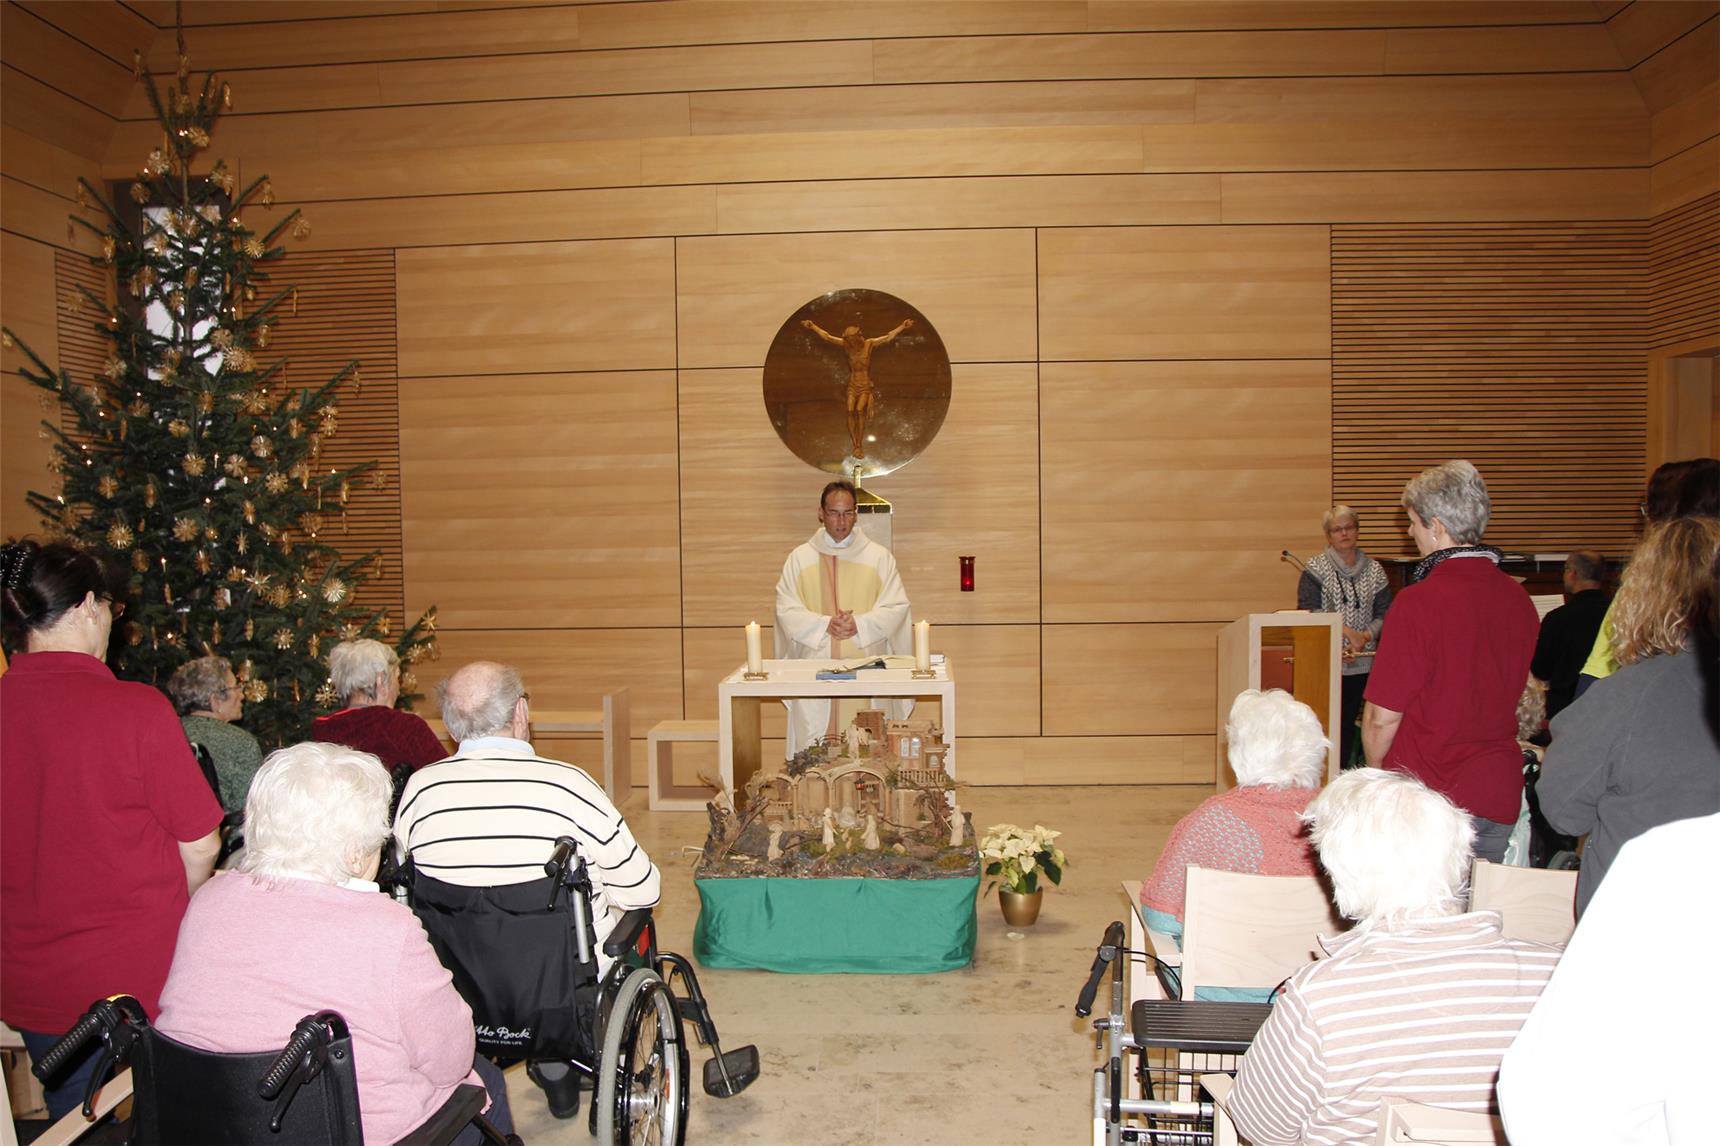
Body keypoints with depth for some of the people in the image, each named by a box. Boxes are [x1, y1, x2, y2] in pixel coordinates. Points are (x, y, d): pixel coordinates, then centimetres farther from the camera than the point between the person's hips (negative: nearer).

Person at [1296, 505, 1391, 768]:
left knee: (1348, 724, 7)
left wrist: (1366, 635, -12)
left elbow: (1383, 614, 7)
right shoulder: (1316, 569, 0)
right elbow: (1308, 613, -9)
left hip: (1362, 663, 3)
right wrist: (1345, 632, -18)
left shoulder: (1374, 570, 9)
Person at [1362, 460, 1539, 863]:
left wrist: (1377, 775, 2)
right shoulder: (1519, 599, 2)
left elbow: (1382, 717, -15)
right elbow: (1512, 696, 15)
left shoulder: (1419, 601, -18)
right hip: (1500, 797, 6)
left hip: (1428, 801, -6)